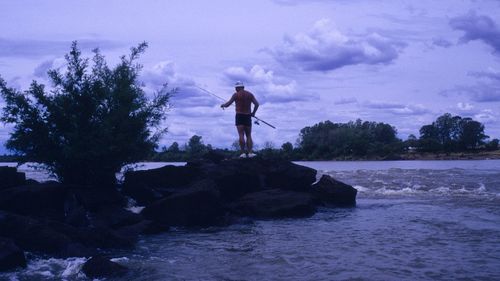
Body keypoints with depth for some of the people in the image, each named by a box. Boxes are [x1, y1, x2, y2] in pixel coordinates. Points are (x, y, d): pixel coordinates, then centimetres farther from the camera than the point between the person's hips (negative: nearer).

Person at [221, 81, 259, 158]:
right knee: (249, 135, 7)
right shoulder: (250, 94, 10)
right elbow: (257, 104, 3)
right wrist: (253, 113, 13)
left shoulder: (236, 95, -2)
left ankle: (243, 153, -17)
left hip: (239, 116, -4)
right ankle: (250, 152, -6)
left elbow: (228, 104, -3)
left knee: (241, 135, -9)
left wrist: (223, 105, 17)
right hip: (248, 117, 4)